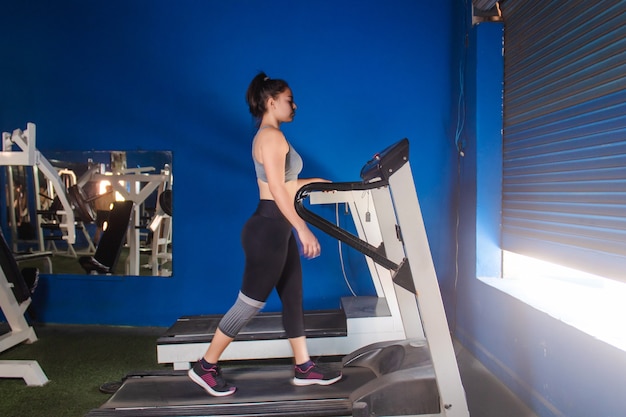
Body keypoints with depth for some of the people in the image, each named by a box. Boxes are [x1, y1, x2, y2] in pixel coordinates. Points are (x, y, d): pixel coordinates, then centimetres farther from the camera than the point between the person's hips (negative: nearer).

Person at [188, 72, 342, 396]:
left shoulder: (271, 136, 17)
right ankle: (205, 367, 11)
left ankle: (303, 368, 22)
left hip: (278, 229, 10)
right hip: (268, 229, -10)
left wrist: (316, 182, 24)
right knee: (250, 303, -1)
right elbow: (277, 191, -22)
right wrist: (304, 229, -24)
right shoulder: (271, 136, -14)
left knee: (293, 299, 13)